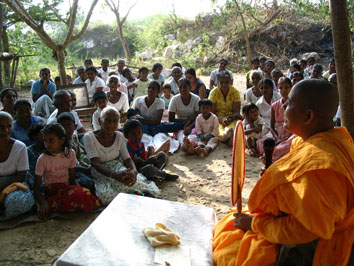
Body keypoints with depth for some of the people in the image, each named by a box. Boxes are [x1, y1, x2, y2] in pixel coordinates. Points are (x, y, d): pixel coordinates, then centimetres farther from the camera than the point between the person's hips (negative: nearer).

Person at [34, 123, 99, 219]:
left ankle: (52, 205, -17)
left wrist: (80, 189, -13)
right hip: (51, 190, -5)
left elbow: (72, 179, 8)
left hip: (67, 188, 5)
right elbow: (36, 187, -7)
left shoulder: (70, 153, 2)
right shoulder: (43, 159, -8)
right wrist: (43, 203, -25)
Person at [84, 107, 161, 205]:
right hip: (100, 172, -2)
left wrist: (134, 171, -27)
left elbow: (127, 159, -2)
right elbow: (95, 163, -19)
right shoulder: (89, 137, -9)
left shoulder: (119, 136, 4)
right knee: (105, 194, -36)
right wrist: (114, 175, -37)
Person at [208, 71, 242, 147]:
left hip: (232, 118, 0)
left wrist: (231, 117, -28)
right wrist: (221, 119, -25)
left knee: (233, 126, -37)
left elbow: (237, 112, -4)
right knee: (218, 128, -36)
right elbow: (212, 112, -5)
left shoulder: (235, 92, 1)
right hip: (218, 118, 0)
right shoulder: (214, 92, -1)